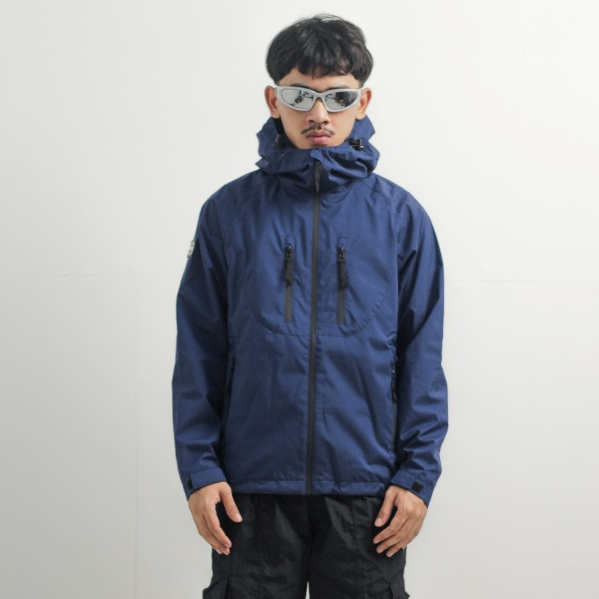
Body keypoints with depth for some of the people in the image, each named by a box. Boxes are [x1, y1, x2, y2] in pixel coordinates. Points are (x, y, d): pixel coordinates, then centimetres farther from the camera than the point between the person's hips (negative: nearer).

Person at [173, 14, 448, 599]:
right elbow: (198, 357, 3)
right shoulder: (229, 213, 1)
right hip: (253, 487, 0)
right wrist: (198, 468, -3)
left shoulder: (400, 216, 1)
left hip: (368, 486, 0)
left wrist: (417, 472, -4)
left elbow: (422, 357, 2)